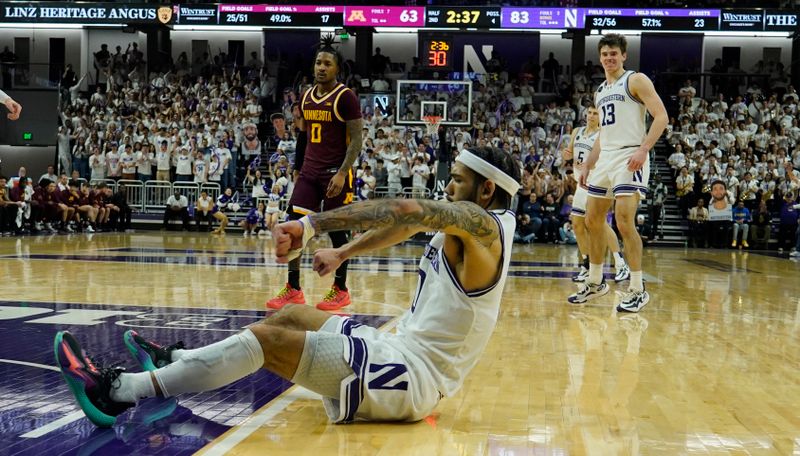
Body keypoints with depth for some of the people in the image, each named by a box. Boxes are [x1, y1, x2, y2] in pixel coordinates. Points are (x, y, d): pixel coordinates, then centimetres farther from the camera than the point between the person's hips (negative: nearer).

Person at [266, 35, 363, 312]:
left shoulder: (345, 97, -9)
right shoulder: (306, 98, 11)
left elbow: (356, 140, -13)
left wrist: (342, 174, -21)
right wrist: (299, 170, 18)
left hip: (335, 174, -6)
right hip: (309, 173, 6)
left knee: (335, 231, 2)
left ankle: (340, 290, 17)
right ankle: (293, 289, 11)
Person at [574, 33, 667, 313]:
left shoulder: (636, 80, -3)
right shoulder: (600, 92, 20)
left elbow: (661, 116, -12)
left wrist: (643, 149, -24)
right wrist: (587, 165, 20)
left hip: (629, 157, -8)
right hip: (605, 158, 8)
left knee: (624, 222, -16)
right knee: (593, 221, 11)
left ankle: (637, 290, -7)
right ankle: (595, 283, 25)